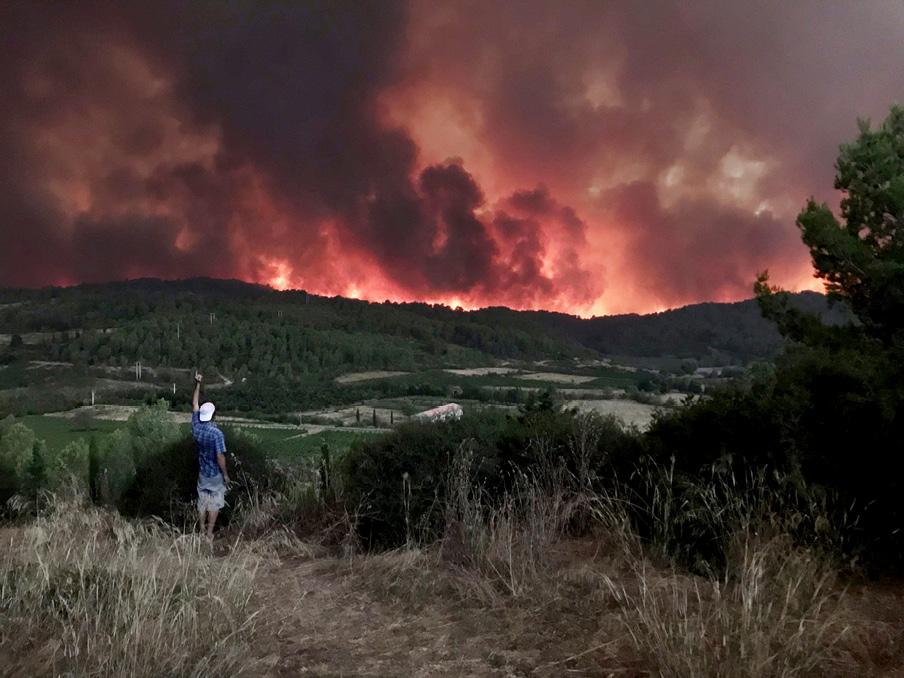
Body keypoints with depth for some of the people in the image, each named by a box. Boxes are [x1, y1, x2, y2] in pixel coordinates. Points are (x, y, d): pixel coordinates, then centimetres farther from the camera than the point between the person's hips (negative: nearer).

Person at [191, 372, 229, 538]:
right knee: (214, 504, 7)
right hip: (215, 474, -6)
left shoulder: (196, 427, -9)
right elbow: (220, 456, -23)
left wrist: (197, 384, 4)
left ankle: (202, 530, 30)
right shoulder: (217, 433, -26)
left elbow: (194, 404, 2)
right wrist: (225, 474, -11)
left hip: (202, 473, 6)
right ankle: (209, 533, 13)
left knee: (202, 501, 18)